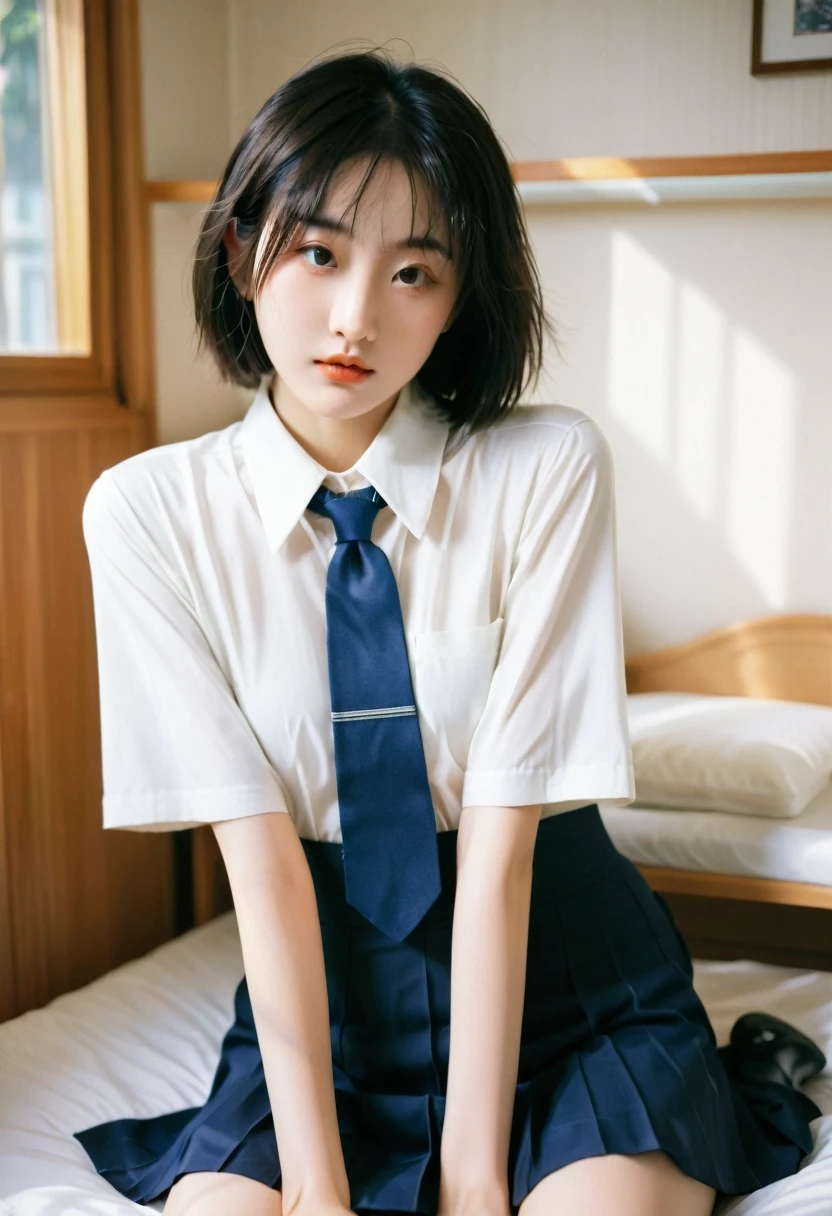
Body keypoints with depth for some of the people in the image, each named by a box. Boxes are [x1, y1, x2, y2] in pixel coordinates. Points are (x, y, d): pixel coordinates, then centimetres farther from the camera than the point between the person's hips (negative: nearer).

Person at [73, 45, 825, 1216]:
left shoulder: (550, 468, -14)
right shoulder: (149, 511, -9)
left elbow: (501, 831, -16)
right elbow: (258, 851, -13)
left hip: (565, 978, 0)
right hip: (324, 986, 1)